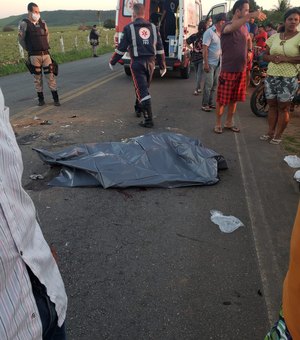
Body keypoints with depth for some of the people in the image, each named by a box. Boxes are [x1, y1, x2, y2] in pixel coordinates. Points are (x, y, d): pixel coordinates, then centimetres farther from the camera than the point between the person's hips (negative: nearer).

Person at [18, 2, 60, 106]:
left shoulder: (42, 23, 9)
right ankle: (41, 99, 13)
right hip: (34, 56, -3)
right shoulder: (24, 24, -3)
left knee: (51, 76, -1)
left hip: (46, 54, 3)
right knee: (38, 78, 3)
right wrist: (30, 50, 9)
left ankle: (56, 99, 3)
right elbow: (21, 40, 2)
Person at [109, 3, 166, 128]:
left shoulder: (129, 28, -2)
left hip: (137, 62, -5)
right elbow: (160, 49, 10)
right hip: (150, 62, 5)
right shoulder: (153, 27, 10)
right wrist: (162, 66, 16)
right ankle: (138, 109, 41)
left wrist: (112, 62, 11)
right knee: (143, 87, 22)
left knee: (142, 91, -6)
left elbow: (121, 48, -2)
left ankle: (149, 119, -12)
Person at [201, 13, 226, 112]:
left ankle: (210, 103, 19)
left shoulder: (222, 33, 11)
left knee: (214, 84, 10)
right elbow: (205, 48, -15)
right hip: (210, 63, -7)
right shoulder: (209, 32, -11)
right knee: (208, 84, -7)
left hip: (218, 63, 7)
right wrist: (206, 63, -21)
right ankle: (205, 105, 0)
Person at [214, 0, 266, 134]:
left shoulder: (244, 27, 10)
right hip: (228, 70, -6)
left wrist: (249, 51, 12)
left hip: (241, 70, 7)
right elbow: (233, 27, -38)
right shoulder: (227, 26, -12)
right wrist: (251, 15, -52)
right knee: (222, 99, 1)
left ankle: (229, 122, 26)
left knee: (234, 99, 13)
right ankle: (218, 123, 16)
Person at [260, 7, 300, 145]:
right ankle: (270, 132, 21)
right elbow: (265, 55, 14)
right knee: (272, 105, 11)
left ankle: (278, 135, 11)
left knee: (283, 107, 1)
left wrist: (285, 59, -19)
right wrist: (272, 58, -8)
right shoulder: (274, 37, 10)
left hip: (288, 78, -4)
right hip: (271, 76, 5)